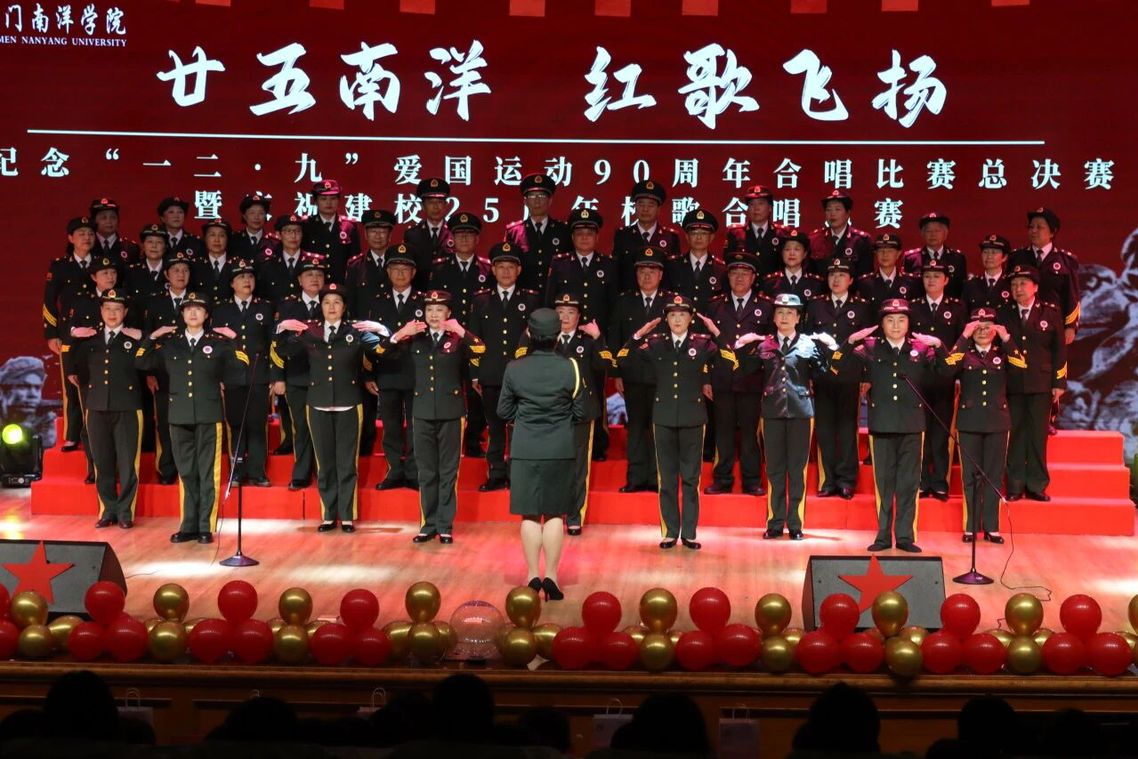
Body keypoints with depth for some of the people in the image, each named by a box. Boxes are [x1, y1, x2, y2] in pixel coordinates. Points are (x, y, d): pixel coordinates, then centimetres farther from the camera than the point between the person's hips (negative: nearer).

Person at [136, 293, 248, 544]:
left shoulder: (218, 343, 3)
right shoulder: (169, 342, 10)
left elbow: (243, 363, -2)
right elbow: (141, 362, 12)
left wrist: (230, 342, -10)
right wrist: (151, 338, 2)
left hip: (208, 415, -3)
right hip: (180, 416, 3)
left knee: (207, 473, -1)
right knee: (186, 473, 8)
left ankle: (206, 527, 4)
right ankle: (189, 526, 14)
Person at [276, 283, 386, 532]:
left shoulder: (356, 332, 3)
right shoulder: (309, 332, 7)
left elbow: (383, 349, -4)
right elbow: (284, 351, 4)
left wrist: (380, 330, -19)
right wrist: (282, 330, -9)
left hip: (348, 405, -2)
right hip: (318, 405, 2)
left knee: (347, 463, 2)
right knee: (325, 463, 7)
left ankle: (347, 516, 8)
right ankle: (329, 516, 13)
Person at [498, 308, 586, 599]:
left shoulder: (514, 369, -5)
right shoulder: (569, 368, -8)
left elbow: (504, 411, 3)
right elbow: (580, 413, -1)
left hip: (525, 451, 1)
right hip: (559, 452, -1)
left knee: (530, 515, 7)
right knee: (555, 515, 6)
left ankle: (533, 575, 7)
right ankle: (551, 576, 3)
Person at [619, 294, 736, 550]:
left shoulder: (703, 344, -1)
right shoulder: (655, 344, 3)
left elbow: (732, 363, -12)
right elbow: (622, 361, -1)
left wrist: (716, 334, -16)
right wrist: (638, 335, -10)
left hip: (692, 418, -1)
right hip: (664, 417, 1)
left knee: (691, 478, 4)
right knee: (667, 478, 6)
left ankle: (689, 533, 10)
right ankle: (670, 532, 13)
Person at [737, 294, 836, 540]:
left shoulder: (810, 344, 4)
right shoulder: (763, 344, 9)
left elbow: (825, 373, -4)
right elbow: (745, 370, 4)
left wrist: (831, 348, -11)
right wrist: (740, 346, -5)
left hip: (801, 411, -1)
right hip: (772, 411, 2)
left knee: (797, 470, 3)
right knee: (774, 470, 6)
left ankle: (795, 524, 9)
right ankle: (775, 524, 12)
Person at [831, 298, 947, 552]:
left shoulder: (921, 349, 4)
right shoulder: (870, 349, 3)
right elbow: (837, 366, -1)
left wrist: (938, 346, -15)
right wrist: (850, 342, -14)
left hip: (911, 426, 0)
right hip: (881, 425, 0)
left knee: (908, 483, 3)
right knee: (883, 482, 5)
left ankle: (906, 536, 9)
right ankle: (883, 536, 11)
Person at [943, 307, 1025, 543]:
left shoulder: (1002, 353, 7)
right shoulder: (964, 353, 4)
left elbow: (1022, 366, -11)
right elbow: (949, 365, -17)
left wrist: (1007, 339, -17)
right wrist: (964, 337, -20)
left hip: (997, 421, 1)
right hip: (969, 421, -1)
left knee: (994, 476, 3)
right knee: (971, 476, 2)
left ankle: (991, 527, 8)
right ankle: (971, 526, 8)